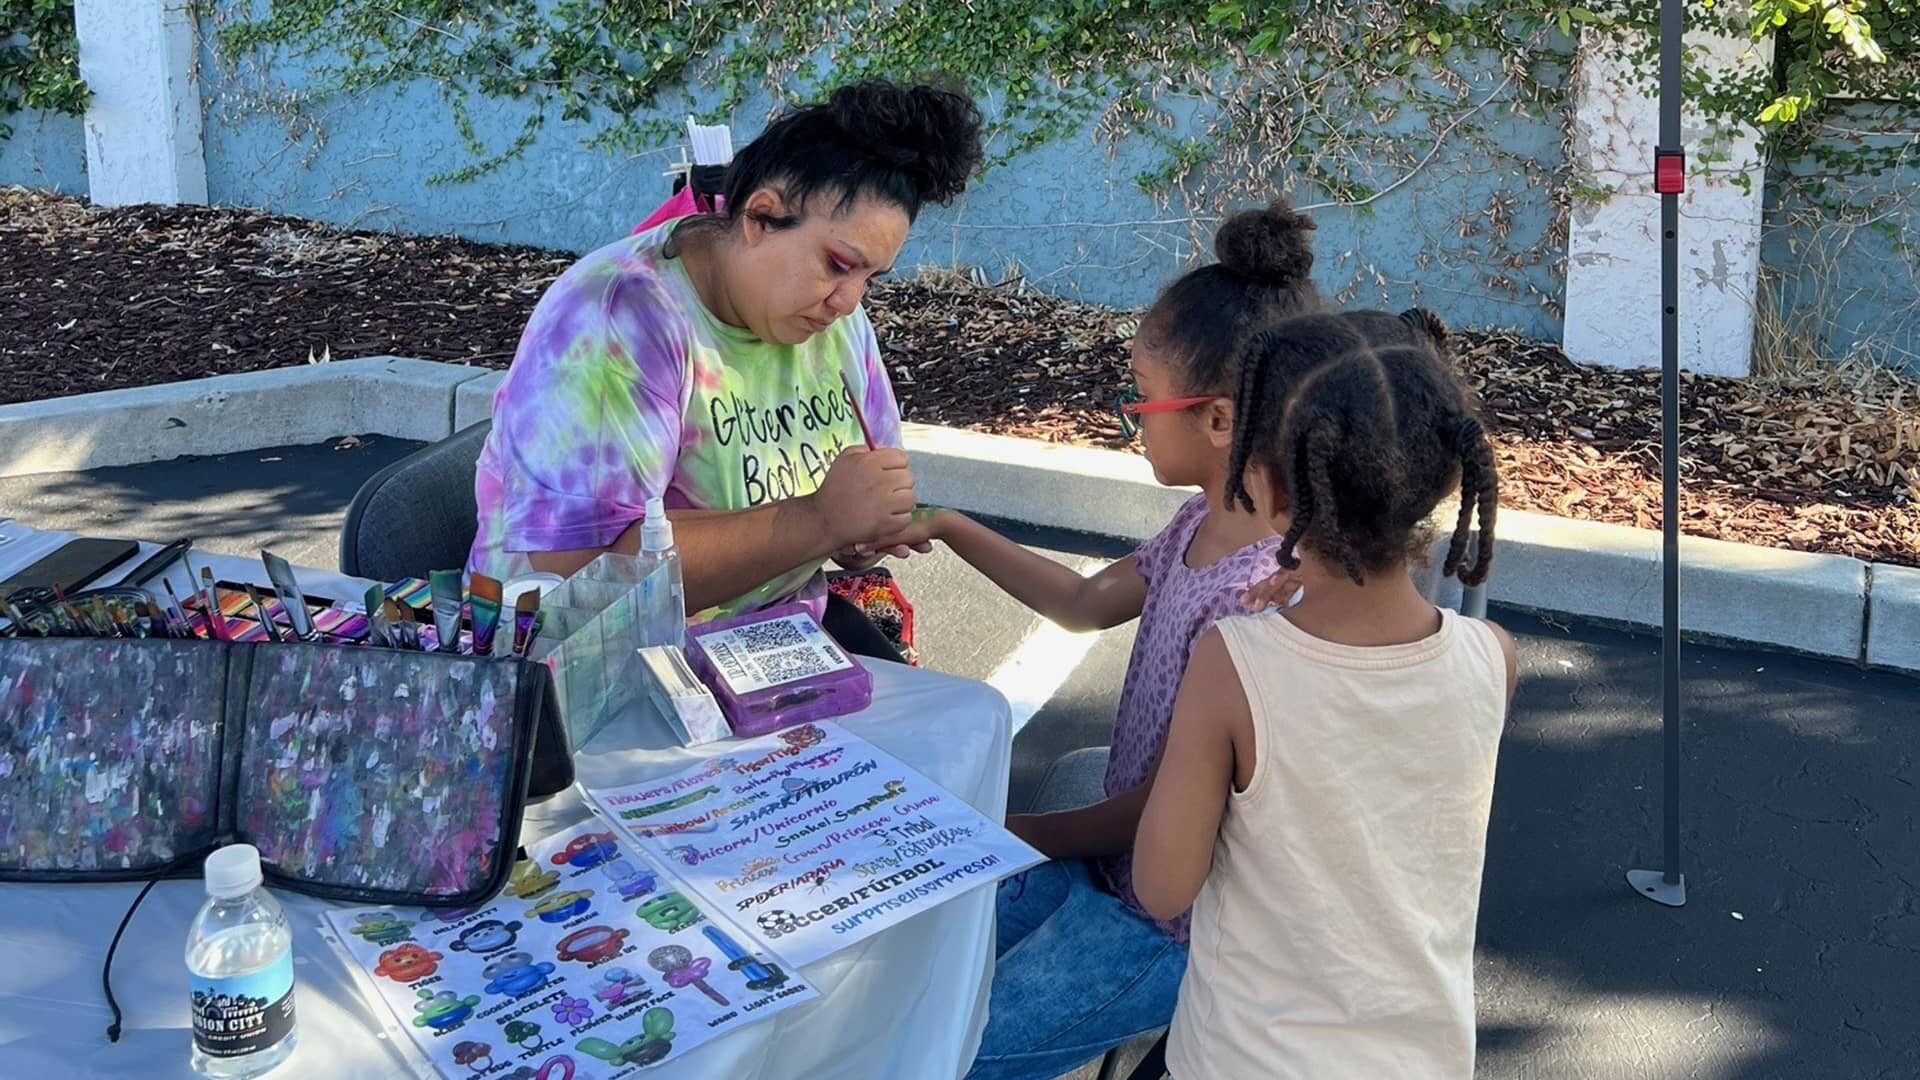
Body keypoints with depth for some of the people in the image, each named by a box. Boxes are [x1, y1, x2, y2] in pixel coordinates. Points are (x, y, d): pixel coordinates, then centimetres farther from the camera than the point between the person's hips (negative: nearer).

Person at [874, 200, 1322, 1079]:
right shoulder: (1203, 525, -2)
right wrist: (949, 528, 12)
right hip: (1110, 862, 9)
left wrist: (1009, 839, -9)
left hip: (1171, 924, -9)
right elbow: (1087, 603, 17)